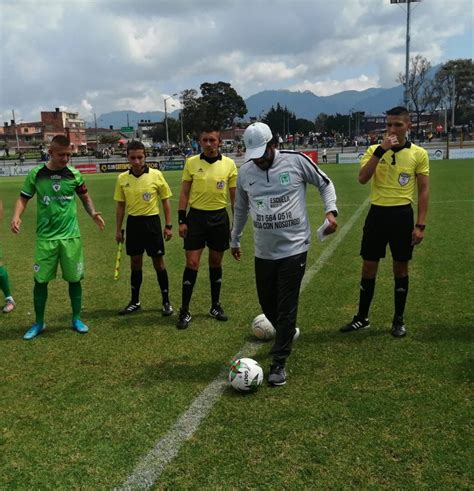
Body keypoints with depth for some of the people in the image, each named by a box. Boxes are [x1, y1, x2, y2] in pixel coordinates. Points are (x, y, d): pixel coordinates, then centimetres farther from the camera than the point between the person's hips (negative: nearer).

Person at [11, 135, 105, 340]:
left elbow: (85, 198, 11)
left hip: (70, 236, 1)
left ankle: (76, 319, 23)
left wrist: (93, 213, -9)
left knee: (74, 278, 6)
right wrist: (16, 216, -16)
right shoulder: (35, 174, -4)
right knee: (41, 280, 5)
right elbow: (23, 198, 4)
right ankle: (39, 323, 22)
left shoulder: (74, 174, -2)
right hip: (45, 237, 0)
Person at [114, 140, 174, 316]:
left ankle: (166, 302, 17)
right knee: (135, 263, 12)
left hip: (152, 221, -3)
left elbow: (165, 201, 0)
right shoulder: (122, 178, 0)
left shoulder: (156, 175, -8)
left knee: (158, 263, 3)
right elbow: (120, 205, 9)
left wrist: (168, 226, -2)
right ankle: (135, 302, 26)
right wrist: (118, 229, 9)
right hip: (133, 223, 3)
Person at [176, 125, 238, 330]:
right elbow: (184, 193, 3)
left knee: (216, 262, 11)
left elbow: (234, 195, 5)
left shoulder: (229, 164, -1)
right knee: (192, 263, -3)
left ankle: (215, 305, 26)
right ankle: (184, 311, 6)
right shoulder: (191, 162, -1)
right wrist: (181, 220, -3)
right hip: (196, 216, -1)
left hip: (219, 217, 1)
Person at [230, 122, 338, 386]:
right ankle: (286, 335, 43)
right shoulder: (245, 172, 4)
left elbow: (325, 183, 6)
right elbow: (241, 208, 19)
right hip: (264, 251, 4)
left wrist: (331, 210, -10)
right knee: (267, 304, 12)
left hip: (294, 247, -4)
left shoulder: (297, 160, -7)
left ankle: (279, 362, 8)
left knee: (286, 307, -4)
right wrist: (235, 240, 26)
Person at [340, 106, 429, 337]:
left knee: (400, 268, 8)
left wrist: (420, 225, -6)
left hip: (402, 214, -1)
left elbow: (423, 191, 0)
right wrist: (381, 150, -21)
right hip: (377, 213, 1)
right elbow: (362, 178, -15)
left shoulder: (419, 154, -1)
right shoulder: (374, 150, 1)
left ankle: (399, 320, 23)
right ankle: (362, 317, 22)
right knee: (368, 267, 7)